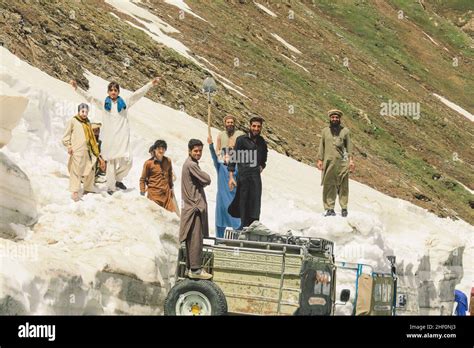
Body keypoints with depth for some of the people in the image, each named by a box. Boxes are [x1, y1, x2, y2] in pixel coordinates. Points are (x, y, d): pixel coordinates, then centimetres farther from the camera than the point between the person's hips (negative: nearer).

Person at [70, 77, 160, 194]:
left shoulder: (125, 103, 12)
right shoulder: (103, 104, 10)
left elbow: (138, 93, 10)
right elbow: (89, 97, 8)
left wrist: (151, 83, 5)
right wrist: (77, 88, 1)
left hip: (122, 137, 1)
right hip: (109, 137, -1)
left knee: (127, 161, -11)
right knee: (111, 162, 1)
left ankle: (118, 179, 16)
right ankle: (111, 188, 9)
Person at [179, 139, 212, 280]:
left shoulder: (190, 164, 17)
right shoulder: (191, 165, -15)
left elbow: (201, 182, 19)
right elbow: (207, 180, -15)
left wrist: (201, 183, -1)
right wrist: (204, 174, 4)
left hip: (193, 206, 10)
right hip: (195, 206, -10)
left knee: (191, 239, 12)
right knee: (196, 239, -9)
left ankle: (191, 267, 17)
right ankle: (195, 269, -8)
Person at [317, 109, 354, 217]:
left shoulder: (345, 131, 9)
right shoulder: (325, 131, 13)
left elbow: (349, 146, 7)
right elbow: (321, 146, 13)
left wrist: (351, 160, -2)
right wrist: (320, 160, 5)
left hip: (342, 162, -1)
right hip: (328, 162, 1)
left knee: (343, 186, -1)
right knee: (329, 186, -2)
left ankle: (344, 208, 5)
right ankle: (330, 209, 2)